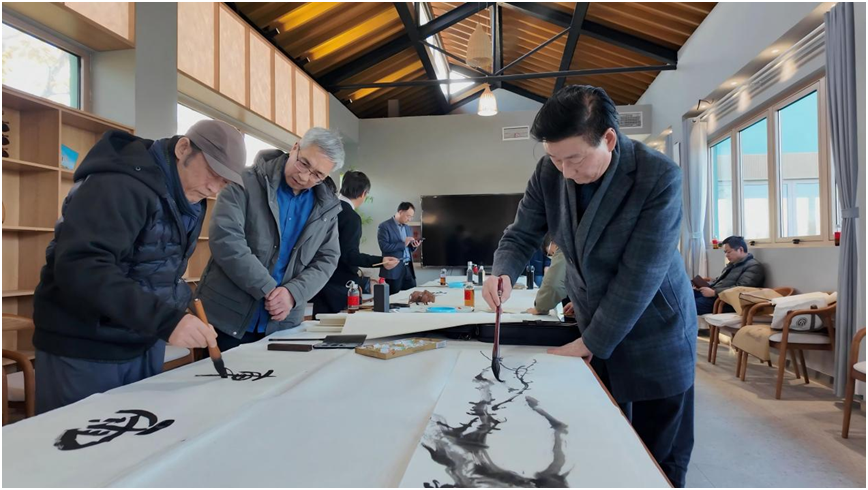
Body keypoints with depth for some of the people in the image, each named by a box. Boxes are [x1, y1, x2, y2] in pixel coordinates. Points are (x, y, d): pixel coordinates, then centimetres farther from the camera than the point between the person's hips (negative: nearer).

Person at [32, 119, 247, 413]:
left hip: (145, 347, 8)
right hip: (84, 351, -8)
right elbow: (80, 268, -33)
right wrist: (165, 319, -40)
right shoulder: (121, 185, -21)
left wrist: (181, 310, 2)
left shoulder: (189, 203, 6)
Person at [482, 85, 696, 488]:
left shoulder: (659, 177, -25)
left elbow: (640, 274, -24)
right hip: (591, 326, 4)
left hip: (653, 334, -3)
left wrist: (591, 343, -18)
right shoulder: (549, 173, -12)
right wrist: (503, 273, -23)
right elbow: (521, 234, -1)